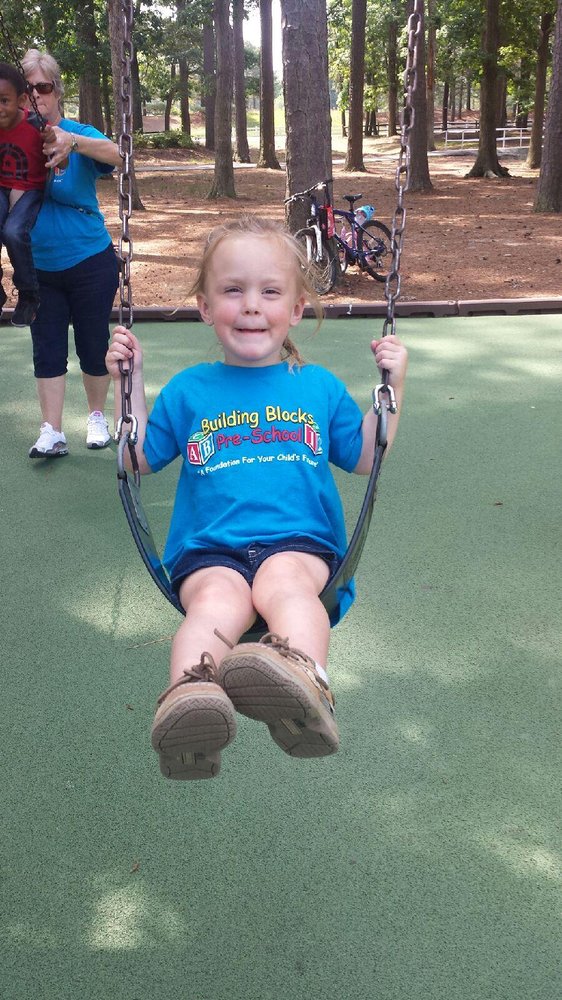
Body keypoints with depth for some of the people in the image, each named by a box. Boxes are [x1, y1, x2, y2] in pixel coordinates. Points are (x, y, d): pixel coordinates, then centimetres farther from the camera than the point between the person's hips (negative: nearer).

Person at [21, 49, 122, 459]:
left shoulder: (79, 134, -10)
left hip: (90, 264, -3)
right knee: (47, 350, 5)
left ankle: (97, 417, 28)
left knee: (93, 347, 8)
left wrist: (73, 141, -50)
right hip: (39, 268, 3)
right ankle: (52, 434, 10)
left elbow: (115, 155, -30)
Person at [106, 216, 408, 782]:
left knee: (285, 581, -36)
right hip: (210, 551, 1)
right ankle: (189, 694, -60)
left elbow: (365, 459, 24)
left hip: (300, 543, 0)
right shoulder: (188, 390, 18)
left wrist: (392, 385, 15)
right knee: (216, 601, -34)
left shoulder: (320, 386, 18)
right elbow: (138, 458, 22)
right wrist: (128, 381, 15)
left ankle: (303, 682, -62)